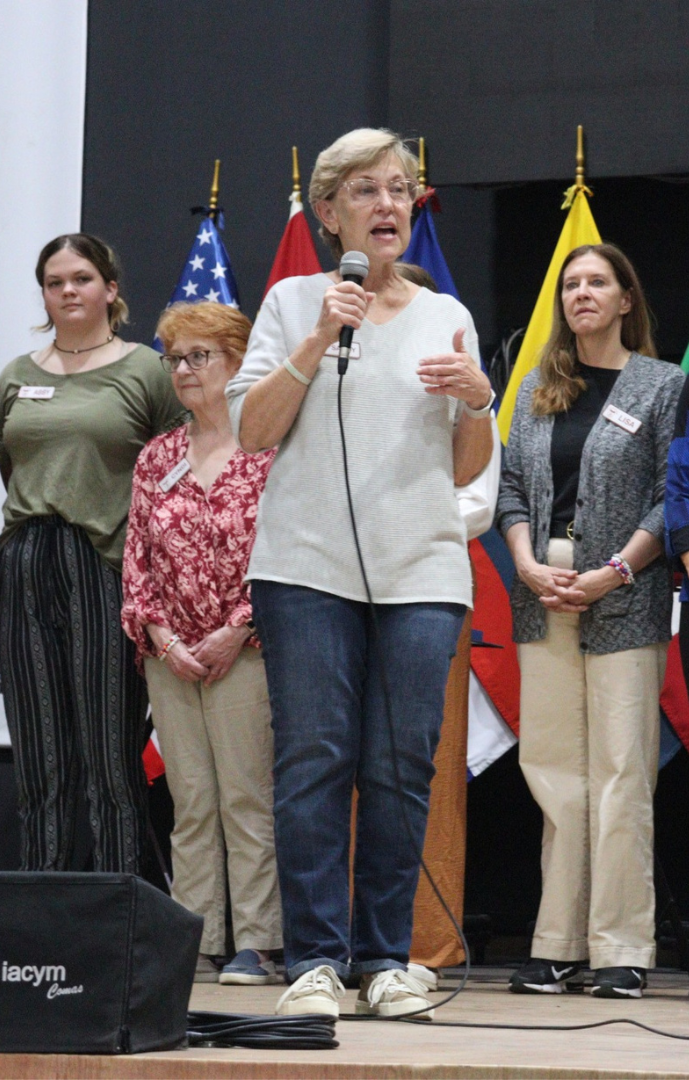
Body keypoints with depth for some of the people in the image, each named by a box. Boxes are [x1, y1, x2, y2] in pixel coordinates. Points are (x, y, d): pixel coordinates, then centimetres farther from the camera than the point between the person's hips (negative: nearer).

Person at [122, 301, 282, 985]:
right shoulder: (156, 459, 14)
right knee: (190, 802, 5)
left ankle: (257, 945, -4)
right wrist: (161, 635, -2)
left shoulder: (268, 452, -2)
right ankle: (196, 945, 6)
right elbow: (137, 557, 11)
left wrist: (235, 632, -12)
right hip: (171, 657, 5)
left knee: (246, 797, -6)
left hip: (243, 651, -5)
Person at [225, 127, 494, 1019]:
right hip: (307, 563, -2)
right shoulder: (293, 302, 9)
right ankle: (315, 960, -5)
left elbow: (466, 472, 17)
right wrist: (317, 344, -8)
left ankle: (385, 960, 4)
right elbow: (252, 433, 1)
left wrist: (477, 402, -3)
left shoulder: (446, 317, 16)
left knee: (402, 768, -2)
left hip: (421, 569, 2)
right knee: (313, 759, -7)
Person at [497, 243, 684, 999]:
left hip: (624, 599, -4)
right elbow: (512, 486, 13)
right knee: (550, 766, 2)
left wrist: (614, 572, -12)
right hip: (544, 597, 4)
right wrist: (529, 566, -4)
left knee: (621, 770, -6)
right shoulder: (537, 390, 16)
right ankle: (557, 944, 6)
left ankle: (621, 949, -4)